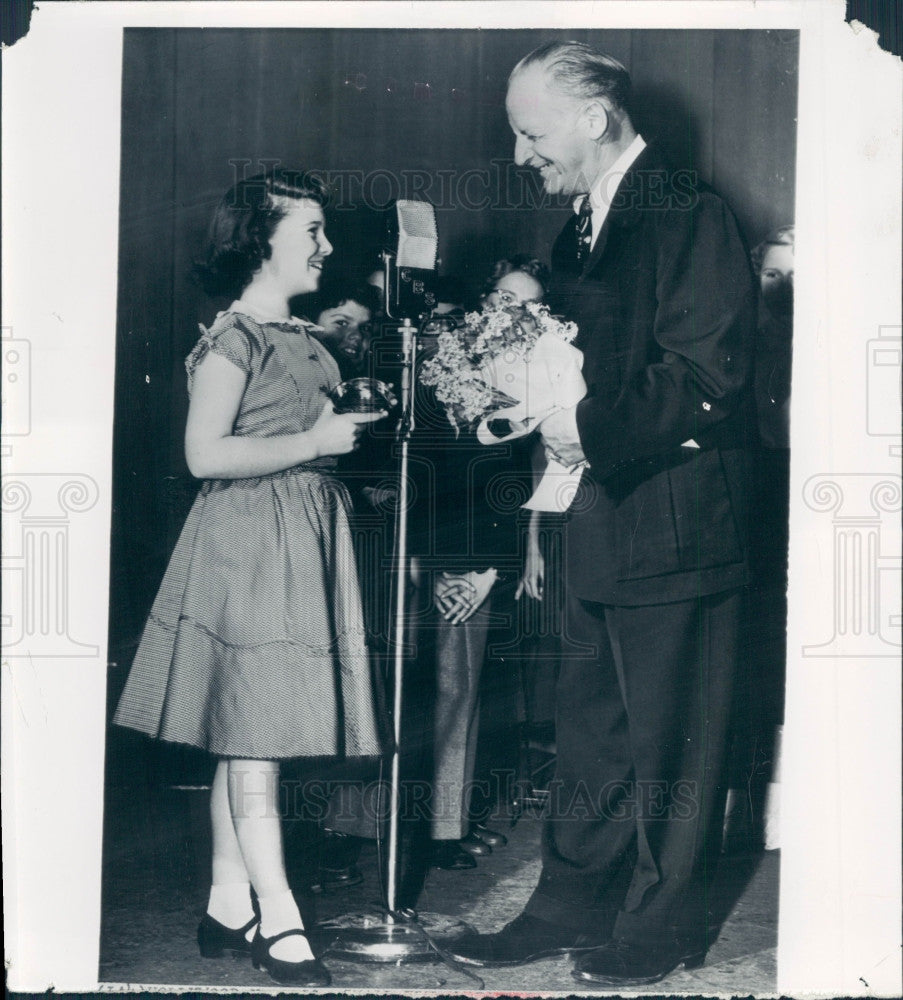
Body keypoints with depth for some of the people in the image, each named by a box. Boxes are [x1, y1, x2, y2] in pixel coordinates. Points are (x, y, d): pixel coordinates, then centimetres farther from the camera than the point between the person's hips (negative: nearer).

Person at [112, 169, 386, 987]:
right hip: (248, 543, -9)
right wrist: (316, 441, -16)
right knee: (255, 730, -6)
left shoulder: (302, 339, 17)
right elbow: (206, 453, -19)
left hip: (306, 538, 9)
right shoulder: (232, 340, -10)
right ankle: (278, 921, -1)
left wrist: (353, 430, 12)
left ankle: (229, 908, 17)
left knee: (248, 732, 11)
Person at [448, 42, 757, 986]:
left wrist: (594, 431, -17)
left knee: (669, 741, 4)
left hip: (673, 526, -9)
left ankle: (662, 929, 18)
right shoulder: (582, 229, 15)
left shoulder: (688, 215, -13)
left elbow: (707, 377, -19)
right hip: (600, 524, 9)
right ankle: (571, 907, 29)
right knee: (588, 730, 16)